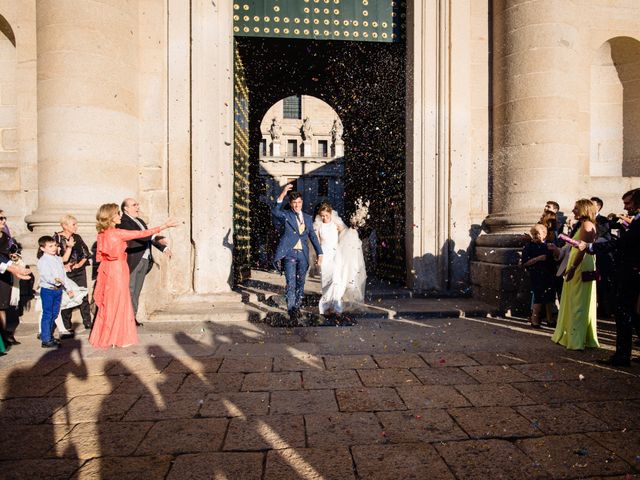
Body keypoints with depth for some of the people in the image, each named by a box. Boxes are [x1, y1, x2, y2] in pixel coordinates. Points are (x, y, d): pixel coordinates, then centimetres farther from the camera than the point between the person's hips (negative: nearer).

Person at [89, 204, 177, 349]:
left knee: (108, 304, 15)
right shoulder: (117, 233, -18)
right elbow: (141, 234, -16)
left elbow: (99, 256, 11)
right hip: (117, 271, -7)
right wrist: (164, 226, -10)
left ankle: (103, 337, 24)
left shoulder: (102, 234, 5)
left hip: (107, 270, 8)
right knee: (118, 304, 3)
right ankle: (119, 338, 12)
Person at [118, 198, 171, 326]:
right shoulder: (123, 222, -10)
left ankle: (133, 317, 21)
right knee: (129, 291, -4)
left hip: (144, 260, 8)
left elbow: (149, 237, 22)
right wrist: (156, 237, -36)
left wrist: (164, 248, 11)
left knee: (136, 292, 13)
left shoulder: (140, 221, 19)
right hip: (132, 261, -8)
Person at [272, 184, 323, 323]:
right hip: (289, 254, -4)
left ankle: (297, 307, 29)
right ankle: (292, 312, -4)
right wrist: (282, 195, -32)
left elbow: (313, 236, 14)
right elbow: (274, 212, -22)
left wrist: (319, 254, 7)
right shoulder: (285, 215, 1)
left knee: (300, 284, 11)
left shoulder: (307, 218, 13)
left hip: (303, 255, 4)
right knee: (291, 284, -9)